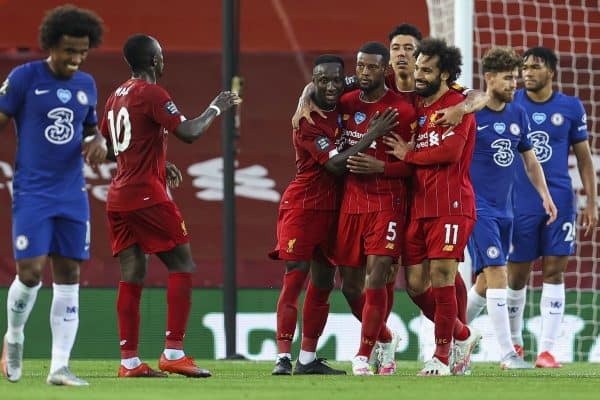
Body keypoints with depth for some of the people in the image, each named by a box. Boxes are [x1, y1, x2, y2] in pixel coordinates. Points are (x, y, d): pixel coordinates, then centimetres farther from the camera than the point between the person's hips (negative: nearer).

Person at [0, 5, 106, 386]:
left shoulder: (87, 85, 9)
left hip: (72, 194, 5)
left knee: (69, 277, 1)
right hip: (32, 193, -5)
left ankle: (60, 366, 3)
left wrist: (98, 141, 1)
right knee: (31, 272, -13)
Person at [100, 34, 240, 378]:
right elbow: (189, 133, -16)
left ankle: (130, 360, 2)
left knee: (132, 276, 6)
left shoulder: (116, 96, 17)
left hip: (118, 196, 8)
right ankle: (174, 352, -11)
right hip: (147, 194, -8)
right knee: (182, 266, -3)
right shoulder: (152, 94, -9)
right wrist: (216, 108, 0)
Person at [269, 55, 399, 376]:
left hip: (332, 208, 7)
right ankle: (284, 356, -15)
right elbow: (335, 165, -21)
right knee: (296, 276, -12)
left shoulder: (344, 108, 4)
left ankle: (308, 358, 16)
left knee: (323, 283, 9)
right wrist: (372, 135, -22)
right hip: (303, 205, -7)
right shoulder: (307, 122, -16)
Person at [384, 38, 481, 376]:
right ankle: (463, 335, 24)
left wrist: (408, 155, -6)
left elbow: (450, 150, -18)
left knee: (441, 276, -10)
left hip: (451, 205, -8)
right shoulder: (418, 108, 19)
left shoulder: (457, 105, -5)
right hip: (420, 206, 8)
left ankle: (442, 357, -2)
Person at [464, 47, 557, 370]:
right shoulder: (469, 114, -10)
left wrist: (545, 195, 9)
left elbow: (530, 160, 17)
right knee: (497, 273, -16)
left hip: (504, 209, 7)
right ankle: (507, 354, -17)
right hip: (476, 207, -7)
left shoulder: (518, 115, 9)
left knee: (486, 281, 12)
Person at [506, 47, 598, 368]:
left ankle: (546, 350, 0)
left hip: (559, 200, 0)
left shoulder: (571, 108, 4)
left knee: (554, 272, -3)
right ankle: (514, 344, 22)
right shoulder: (510, 104, 2)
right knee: (516, 275, 4)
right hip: (519, 202, 0)